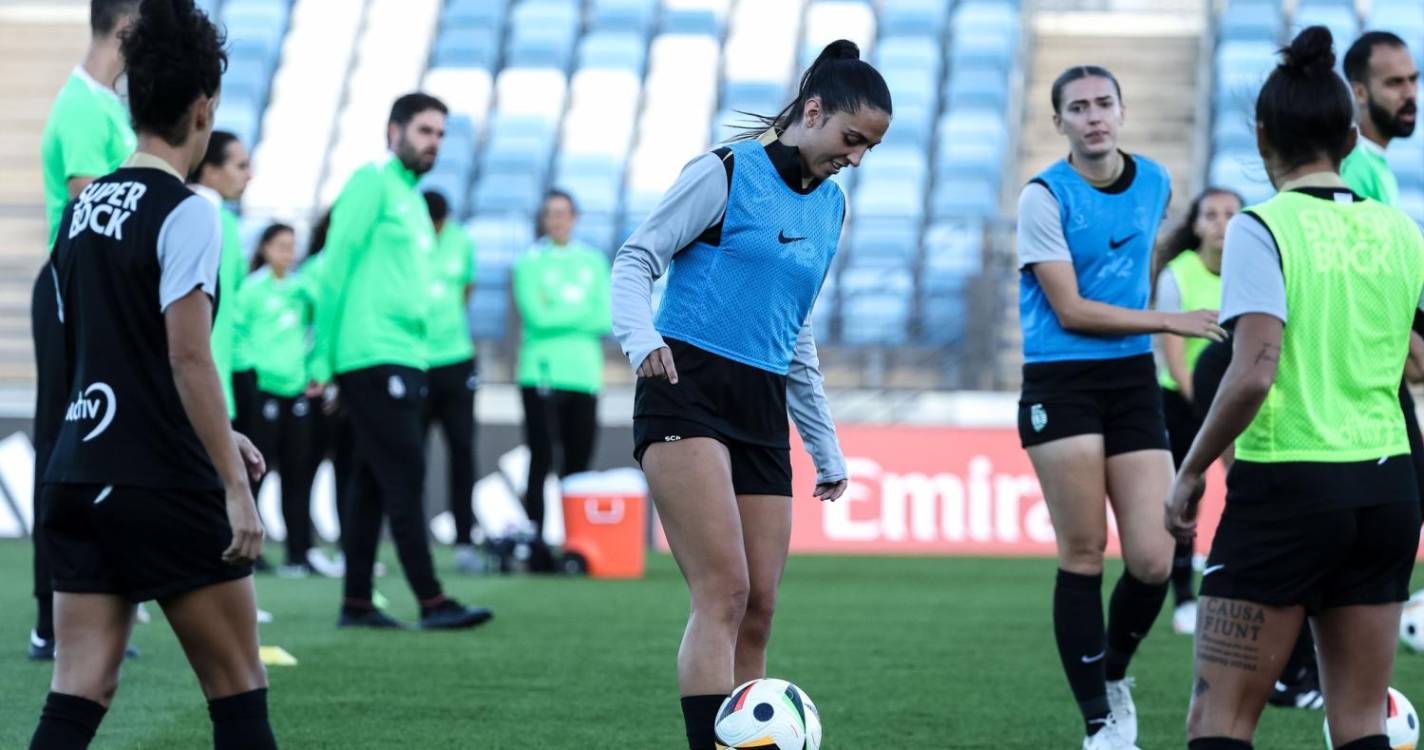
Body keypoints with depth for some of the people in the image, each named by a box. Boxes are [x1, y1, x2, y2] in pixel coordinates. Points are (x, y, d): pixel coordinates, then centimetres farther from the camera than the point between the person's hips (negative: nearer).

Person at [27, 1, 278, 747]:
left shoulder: (84, 206, 12)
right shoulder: (184, 211, -11)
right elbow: (189, 358, -18)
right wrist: (236, 486, -16)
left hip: (79, 477, 7)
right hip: (164, 488, -7)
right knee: (238, 690, 5)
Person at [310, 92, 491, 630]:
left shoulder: (413, 199, 20)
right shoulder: (373, 183, -5)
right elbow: (336, 267, -10)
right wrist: (323, 358, -14)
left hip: (404, 359, 9)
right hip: (373, 357, -9)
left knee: (373, 484, 9)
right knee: (405, 476, -10)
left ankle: (357, 604, 11)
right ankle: (432, 602, -11)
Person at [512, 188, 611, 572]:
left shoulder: (593, 262, 14)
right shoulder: (530, 263, 4)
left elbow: (605, 320, 3)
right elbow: (537, 316, -9)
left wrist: (559, 314, -7)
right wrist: (582, 311, -4)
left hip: (584, 375, 3)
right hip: (542, 373, -3)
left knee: (578, 465, 1)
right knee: (541, 461, -8)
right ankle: (536, 544, -9)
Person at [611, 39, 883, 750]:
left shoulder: (830, 207, 19)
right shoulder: (726, 173, -2)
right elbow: (637, 257, -3)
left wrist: (826, 445, 27)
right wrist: (641, 337, -23)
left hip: (764, 410, 7)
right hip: (688, 393, -7)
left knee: (757, 611, 0)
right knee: (724, 592, -19)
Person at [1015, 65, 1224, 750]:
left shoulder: (1155, 182, 7)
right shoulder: (1045, 197, -9)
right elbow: (1071, 311, -14)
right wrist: (1170, 322, -14)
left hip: (1133, 382, 4)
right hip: (1060, 382, -4)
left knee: (1153, 560, -6)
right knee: (1082, 555, -5)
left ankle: (1115, 674, 23)